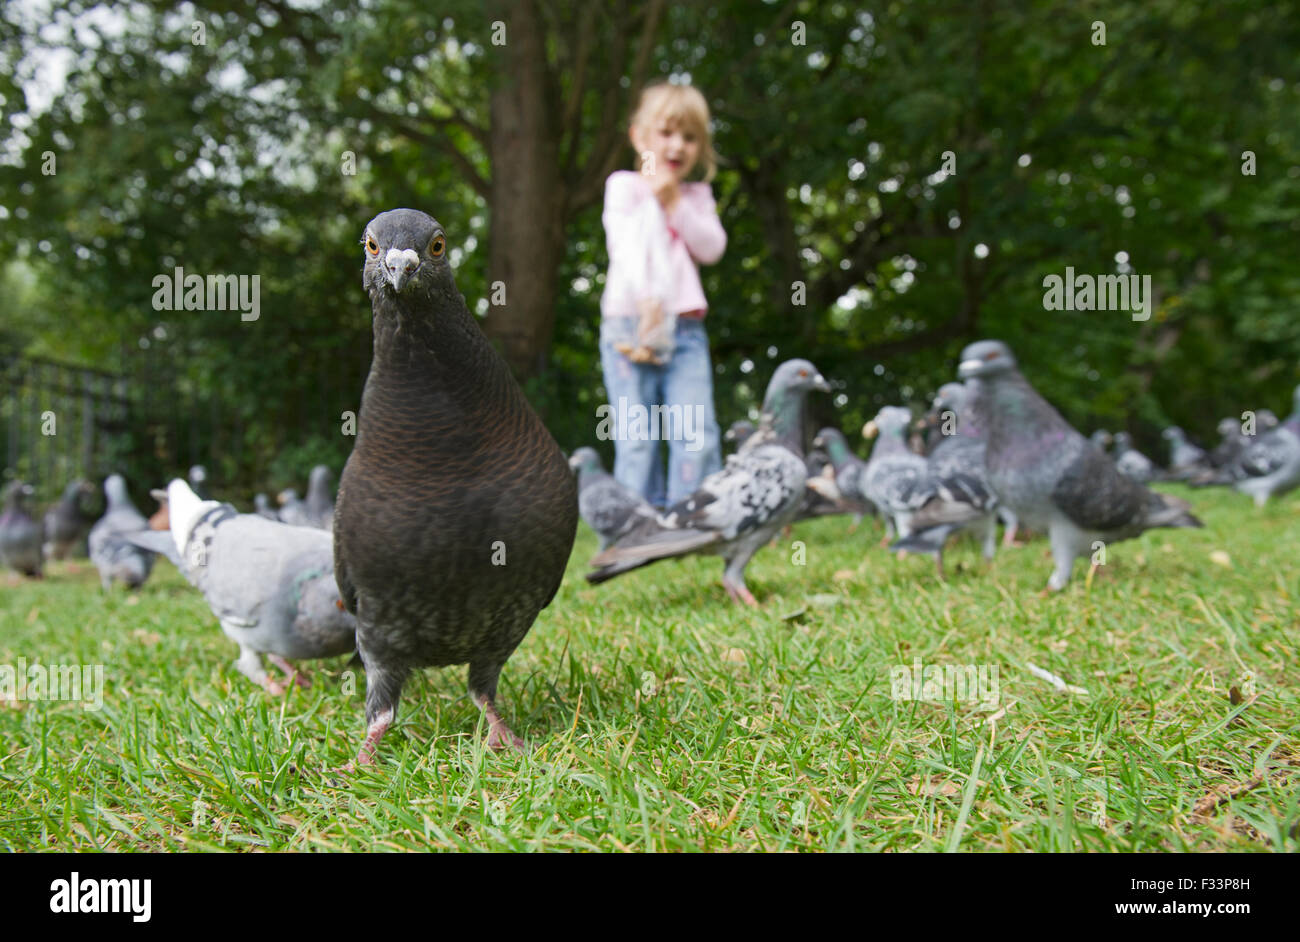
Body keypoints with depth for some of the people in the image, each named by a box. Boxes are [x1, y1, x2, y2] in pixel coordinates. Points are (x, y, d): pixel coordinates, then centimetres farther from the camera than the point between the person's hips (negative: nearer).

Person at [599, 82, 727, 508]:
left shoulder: (696, 195, 20)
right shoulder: (624, 185, 7)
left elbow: (712, 247, 3)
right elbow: (625, 246, -10)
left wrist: (674, 202, -3)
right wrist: (646, 299, -26)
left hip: (686, 328, 3)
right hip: (629, 322, -3)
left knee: (697, 432, -7)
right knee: (637, 436, -4)